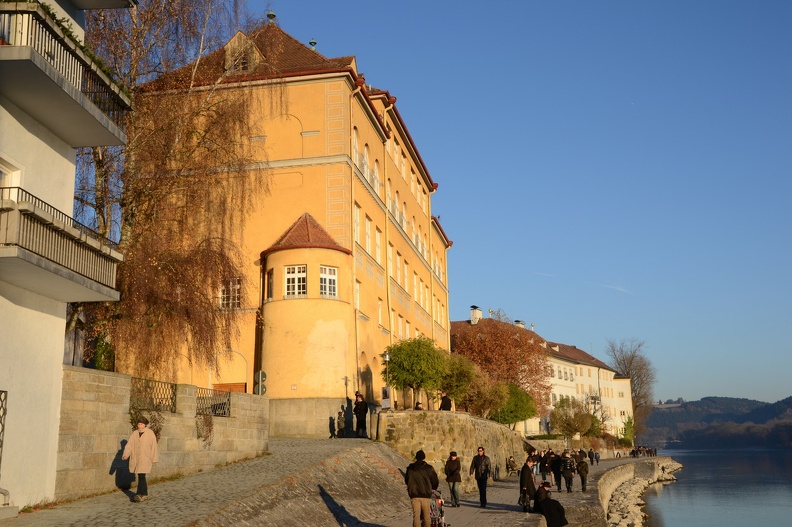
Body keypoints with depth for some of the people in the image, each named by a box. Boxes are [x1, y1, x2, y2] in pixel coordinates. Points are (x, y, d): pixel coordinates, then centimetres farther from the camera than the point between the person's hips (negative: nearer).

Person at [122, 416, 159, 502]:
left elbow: (153, 446, -4)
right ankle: (145, 494, 21)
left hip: (145, 459, -5)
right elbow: (129, 444, 1)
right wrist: (125, 455, -15)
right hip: (135, 459, 5)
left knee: (141, 476, -14)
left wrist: (154, 460, -5)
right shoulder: (134, 433, 8)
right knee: (141, 476, 11)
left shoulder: (150, 433, -4)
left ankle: (140, 494, -14)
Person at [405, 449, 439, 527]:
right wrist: (434, 488, 24)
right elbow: (435, 481, 3)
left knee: (416, 515, 1)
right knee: (426, 515, 8)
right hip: (426, 495, -1)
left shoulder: (410, 468, 4)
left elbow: (406, 481, 16)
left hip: (414, 495, 1)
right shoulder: (429, 468, -3)